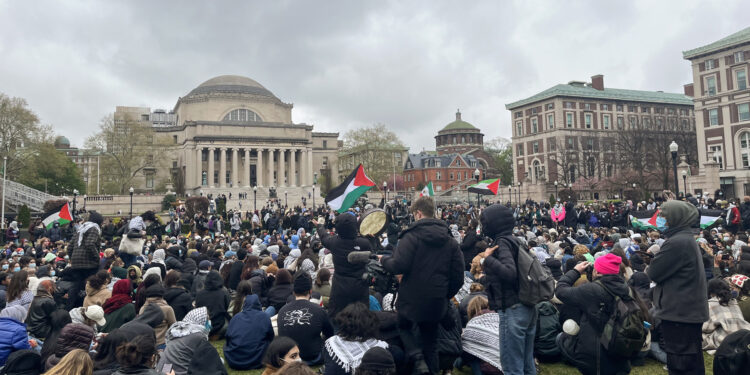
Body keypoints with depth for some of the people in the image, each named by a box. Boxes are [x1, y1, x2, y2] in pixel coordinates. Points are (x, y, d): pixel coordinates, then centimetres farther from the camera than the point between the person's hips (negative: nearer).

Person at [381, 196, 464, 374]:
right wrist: (445, 295, 16)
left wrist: (383, 259, -2)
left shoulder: (412, 236, -14)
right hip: (437, 303, 5)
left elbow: (399, 266, -22)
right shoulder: (450, 241, 4)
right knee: (430, 342, 18)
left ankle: (418, 359, -3)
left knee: (404, 327, 20)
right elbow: (458, 276, 3)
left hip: (412, 299, -4)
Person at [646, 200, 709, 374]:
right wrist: (653, 268, 1)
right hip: (690, 311, 10)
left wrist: (649, 268, 1)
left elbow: (654, 273, -18)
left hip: (679, 313, -10)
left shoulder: (676, 242, -22)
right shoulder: (687, 238, 11)